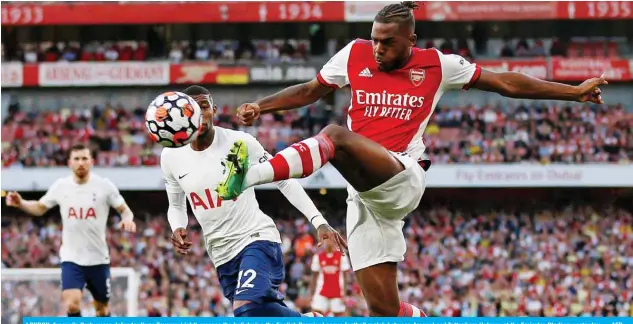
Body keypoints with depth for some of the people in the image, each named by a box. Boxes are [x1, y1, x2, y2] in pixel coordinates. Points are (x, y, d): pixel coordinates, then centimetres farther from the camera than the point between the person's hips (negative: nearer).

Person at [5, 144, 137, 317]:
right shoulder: (60, 186, -1)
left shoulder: (104, 185, -6)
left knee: (102, 308, 13)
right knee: (72, 305, -20)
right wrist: (20, 203, -6)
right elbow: (40, 208, 13)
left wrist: (128, 219, -24)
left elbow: (124, 210, 0)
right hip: (71, 259, 0)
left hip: (98, 259, 0)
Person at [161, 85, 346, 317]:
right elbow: (176, 206, 18)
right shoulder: (170, 157, 1)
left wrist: (319, 222, -9)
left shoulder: (239, 142, -10)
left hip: (257, 239, -5)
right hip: (222, 254, 5)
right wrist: (178, 229, -6)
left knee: (247, 309, -31)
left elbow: (284, 180, -1)